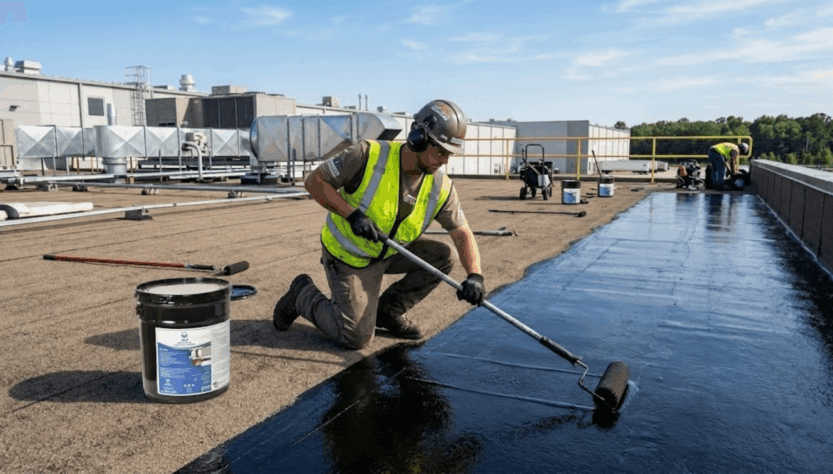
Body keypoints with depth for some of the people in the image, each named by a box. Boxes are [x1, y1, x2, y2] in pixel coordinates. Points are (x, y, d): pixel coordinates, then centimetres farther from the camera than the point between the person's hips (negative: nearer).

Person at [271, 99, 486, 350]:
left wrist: (475, 276, -28)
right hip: (348, 257, -5)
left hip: (388, 252, 5)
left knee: (444, 256, -12)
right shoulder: (368, 155, -25)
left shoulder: (440, 187, -12)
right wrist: (352, 214, -31)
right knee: (357, 338, -9)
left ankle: (388, 311, 7)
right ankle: (303, 295, 17)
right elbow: (313, 181, -19)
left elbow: (463, 234, -10)